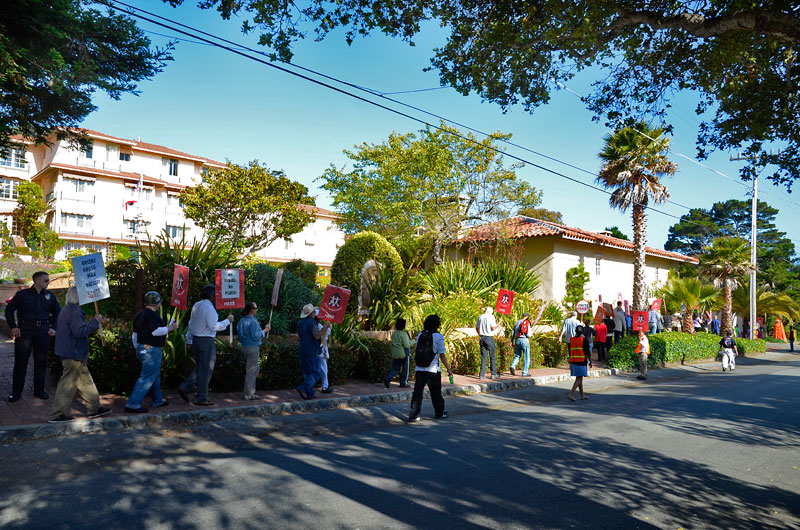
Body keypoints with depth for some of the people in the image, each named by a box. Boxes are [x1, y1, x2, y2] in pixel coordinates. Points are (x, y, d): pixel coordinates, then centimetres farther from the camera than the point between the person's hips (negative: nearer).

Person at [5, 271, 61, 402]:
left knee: (41, 362, 7)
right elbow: (9, 310, 6)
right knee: (20, 361, 0)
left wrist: (53, 328, 9)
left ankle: (39, 390, 18)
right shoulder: (22, 294, 1)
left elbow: (57, 313, 20)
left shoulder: (50, 296, 10)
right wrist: (13, 327, -3)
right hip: (24, 331, -3)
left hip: (43, 332, 3)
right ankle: (16, 392, 10)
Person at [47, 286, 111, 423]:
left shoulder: (65, 311, 15)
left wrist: (93, 322, 17)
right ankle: (56, 415, 4)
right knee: (68, 384, -3)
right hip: (74, 354, -11)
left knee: (85, 380, 15)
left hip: (68, 353, 11)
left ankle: (94, 408, 21)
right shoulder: (75, 312, -18)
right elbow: (80, 331, -27)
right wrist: (95, 322, -18)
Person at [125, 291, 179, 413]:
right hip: (151, 350, -10)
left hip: (142, 347, 10)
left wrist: (137, 348, 26)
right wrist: (170, 328, -14)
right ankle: (132, 405, -6)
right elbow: (156, 331, -26)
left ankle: (158, 401, 29)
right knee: (147, 378, -6)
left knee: (155, 375, 20)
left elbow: (135, 334, 19)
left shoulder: (139, 315, 14)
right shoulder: (152, 315, -16)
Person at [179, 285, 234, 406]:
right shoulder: (209, 308, -17)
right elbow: (214, 326, -20)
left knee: (200, 367, 20)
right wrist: (227, 321, -9)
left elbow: (191, 323, 17)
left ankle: (184, 387, 11)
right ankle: (201, 398, 8)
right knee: (206, 370, 1)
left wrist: (189, 340, 25)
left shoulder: (196, 305, 10)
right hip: (207, 341, -9)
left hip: (196, 340, 9)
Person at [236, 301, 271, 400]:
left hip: (245, 347, 9)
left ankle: (251, 392, 24)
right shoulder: (252, 321, -17)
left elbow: (239, 335, 18)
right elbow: (255, 336, -21)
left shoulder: (241, 320, 11)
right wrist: (265, 330, -9)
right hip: (253, 348, -9)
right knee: (251, 370, -2)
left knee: (255, 369, 19)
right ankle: (249, 395, 4)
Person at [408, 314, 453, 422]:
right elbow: (442, 355, -9)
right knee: (436, 393, 12)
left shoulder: (420, 335, 8)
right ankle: (439, 413, 26)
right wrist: (448, 369, 0)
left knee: (417, 392, 3)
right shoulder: (438, 336, -8)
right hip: (433, 369, -4)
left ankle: (413, 415, -1)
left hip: (419, 369, 4)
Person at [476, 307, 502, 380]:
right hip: (489, 338, -5)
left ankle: (482, 374, 4)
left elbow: (476, 328, 14)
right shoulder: (491, 317, -8)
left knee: (483, 356, 7)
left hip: (482, 337, 5)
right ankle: (494, 374, 9)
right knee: (492, 356, 4)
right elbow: (493, 328, -15)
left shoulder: (480, 317, 10)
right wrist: (498, 324, 1)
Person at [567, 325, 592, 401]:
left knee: (580, 378, 16)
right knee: (579, 379, -4)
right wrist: (590, 361, 3)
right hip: (581, 361, -6)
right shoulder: (584, 340, -7)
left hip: (573, 361, 6)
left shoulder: (571, 339, 7)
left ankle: (582, 395, 24)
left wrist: (570, 363, 19)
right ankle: (570, 394, -15)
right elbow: (588, 352, -7)